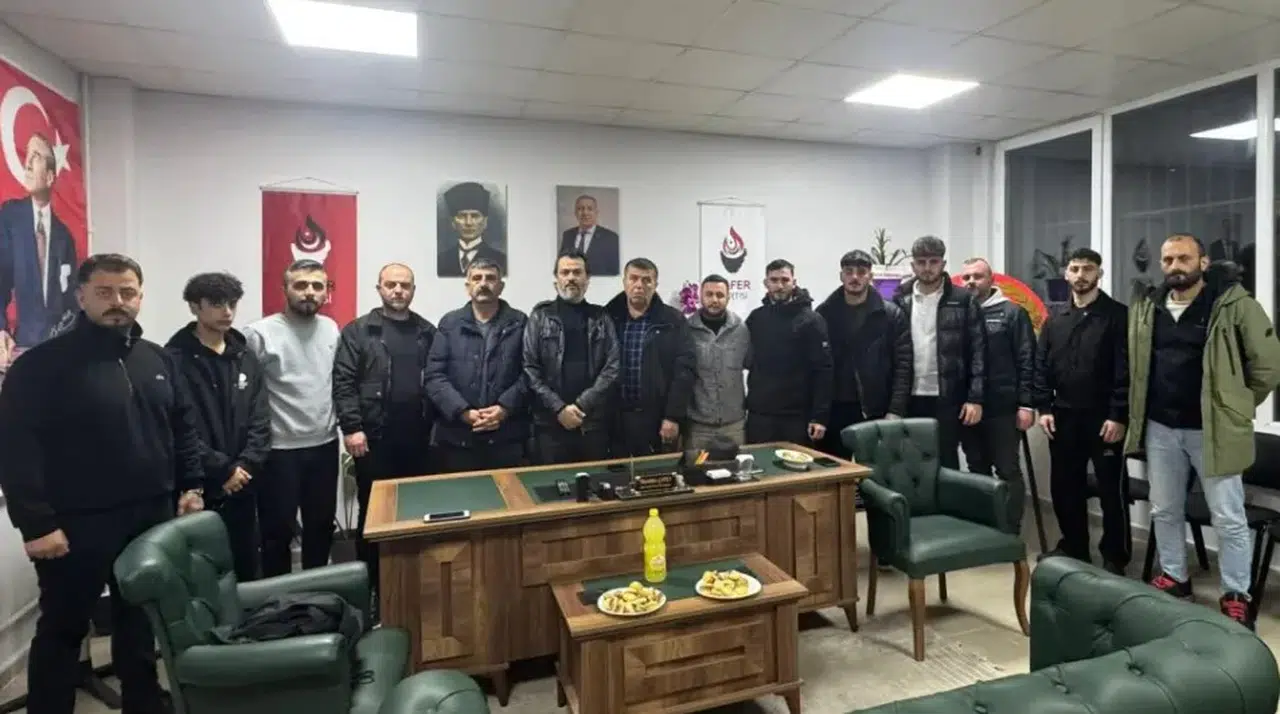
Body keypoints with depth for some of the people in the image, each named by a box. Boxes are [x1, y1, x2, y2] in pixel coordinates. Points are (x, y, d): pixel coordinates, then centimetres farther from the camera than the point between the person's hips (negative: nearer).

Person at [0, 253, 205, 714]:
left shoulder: (158, 360, 7)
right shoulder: (43, 364, -9)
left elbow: (183, 427, 13)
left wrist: (190, 485, 5)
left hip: (152, 519, 5)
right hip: (75, 525, -5)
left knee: (141, 625, 18)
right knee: (63, 629, 12)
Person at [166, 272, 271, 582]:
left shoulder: (245, 357, 9)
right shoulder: (175, 359, -8)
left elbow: (260, 420, 5)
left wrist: (246, 466, -8)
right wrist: (223, 470, -13)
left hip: (241, 486, 5)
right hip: (199, 487, -4)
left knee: (246, 569, 14)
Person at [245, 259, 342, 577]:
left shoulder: (331, 329, 6)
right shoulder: (260, 333, -10)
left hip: (325, 446, 5)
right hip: (279, 450, -5)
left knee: (321, 525, 17)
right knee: (278, 530, 9)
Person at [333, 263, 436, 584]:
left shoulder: (427, 332, 10)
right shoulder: (357, 331, 1)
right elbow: (343, 383, -5)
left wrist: (436, 424, 4)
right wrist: (352, 427, -13)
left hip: (419, 438, 3)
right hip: (374, 439, -3)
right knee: (373, 512, 8)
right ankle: (372, 582, 22)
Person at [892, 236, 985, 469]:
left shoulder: (963, 301, -1)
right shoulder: (900, 301, 5)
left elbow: (978, 351, -2)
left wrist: (975, 398, -8)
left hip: (947, 398, -2)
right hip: (909, 398, 2)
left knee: (946, 461, 6)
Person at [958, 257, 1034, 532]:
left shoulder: (1012, 312, -1)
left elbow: (1027, 361, -5)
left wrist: (1026, 404, -10)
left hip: (1002, 408, -3)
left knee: (1008, 471, 5)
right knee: (977, 471, 14)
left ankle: (1012, 532, 14)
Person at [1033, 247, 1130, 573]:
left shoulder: (1117, 315, -3)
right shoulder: (1055, 319, 10)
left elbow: (1126, 370, -9)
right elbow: (1041, 366, 9)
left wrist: (1118, 415, -14)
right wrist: (1044, 407, 1)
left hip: (1103, 418, -4)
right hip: (1063, 417, 4)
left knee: (1111, 489, 4)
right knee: (1064, 486, 11)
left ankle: (1115, 555, 18)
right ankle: (1073, 546, 26)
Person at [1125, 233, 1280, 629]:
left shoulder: (1234, 304, -8)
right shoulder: (1146, 306, 4)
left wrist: (1236, 407, 0)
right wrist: (1141, 409, 11)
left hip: (1212, 428, -4)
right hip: (1159, 427, 4)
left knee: (1228, 517, 4)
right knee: (1164, 510, 15)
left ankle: (1236, 595, 19)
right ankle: (1174, 576, 31)